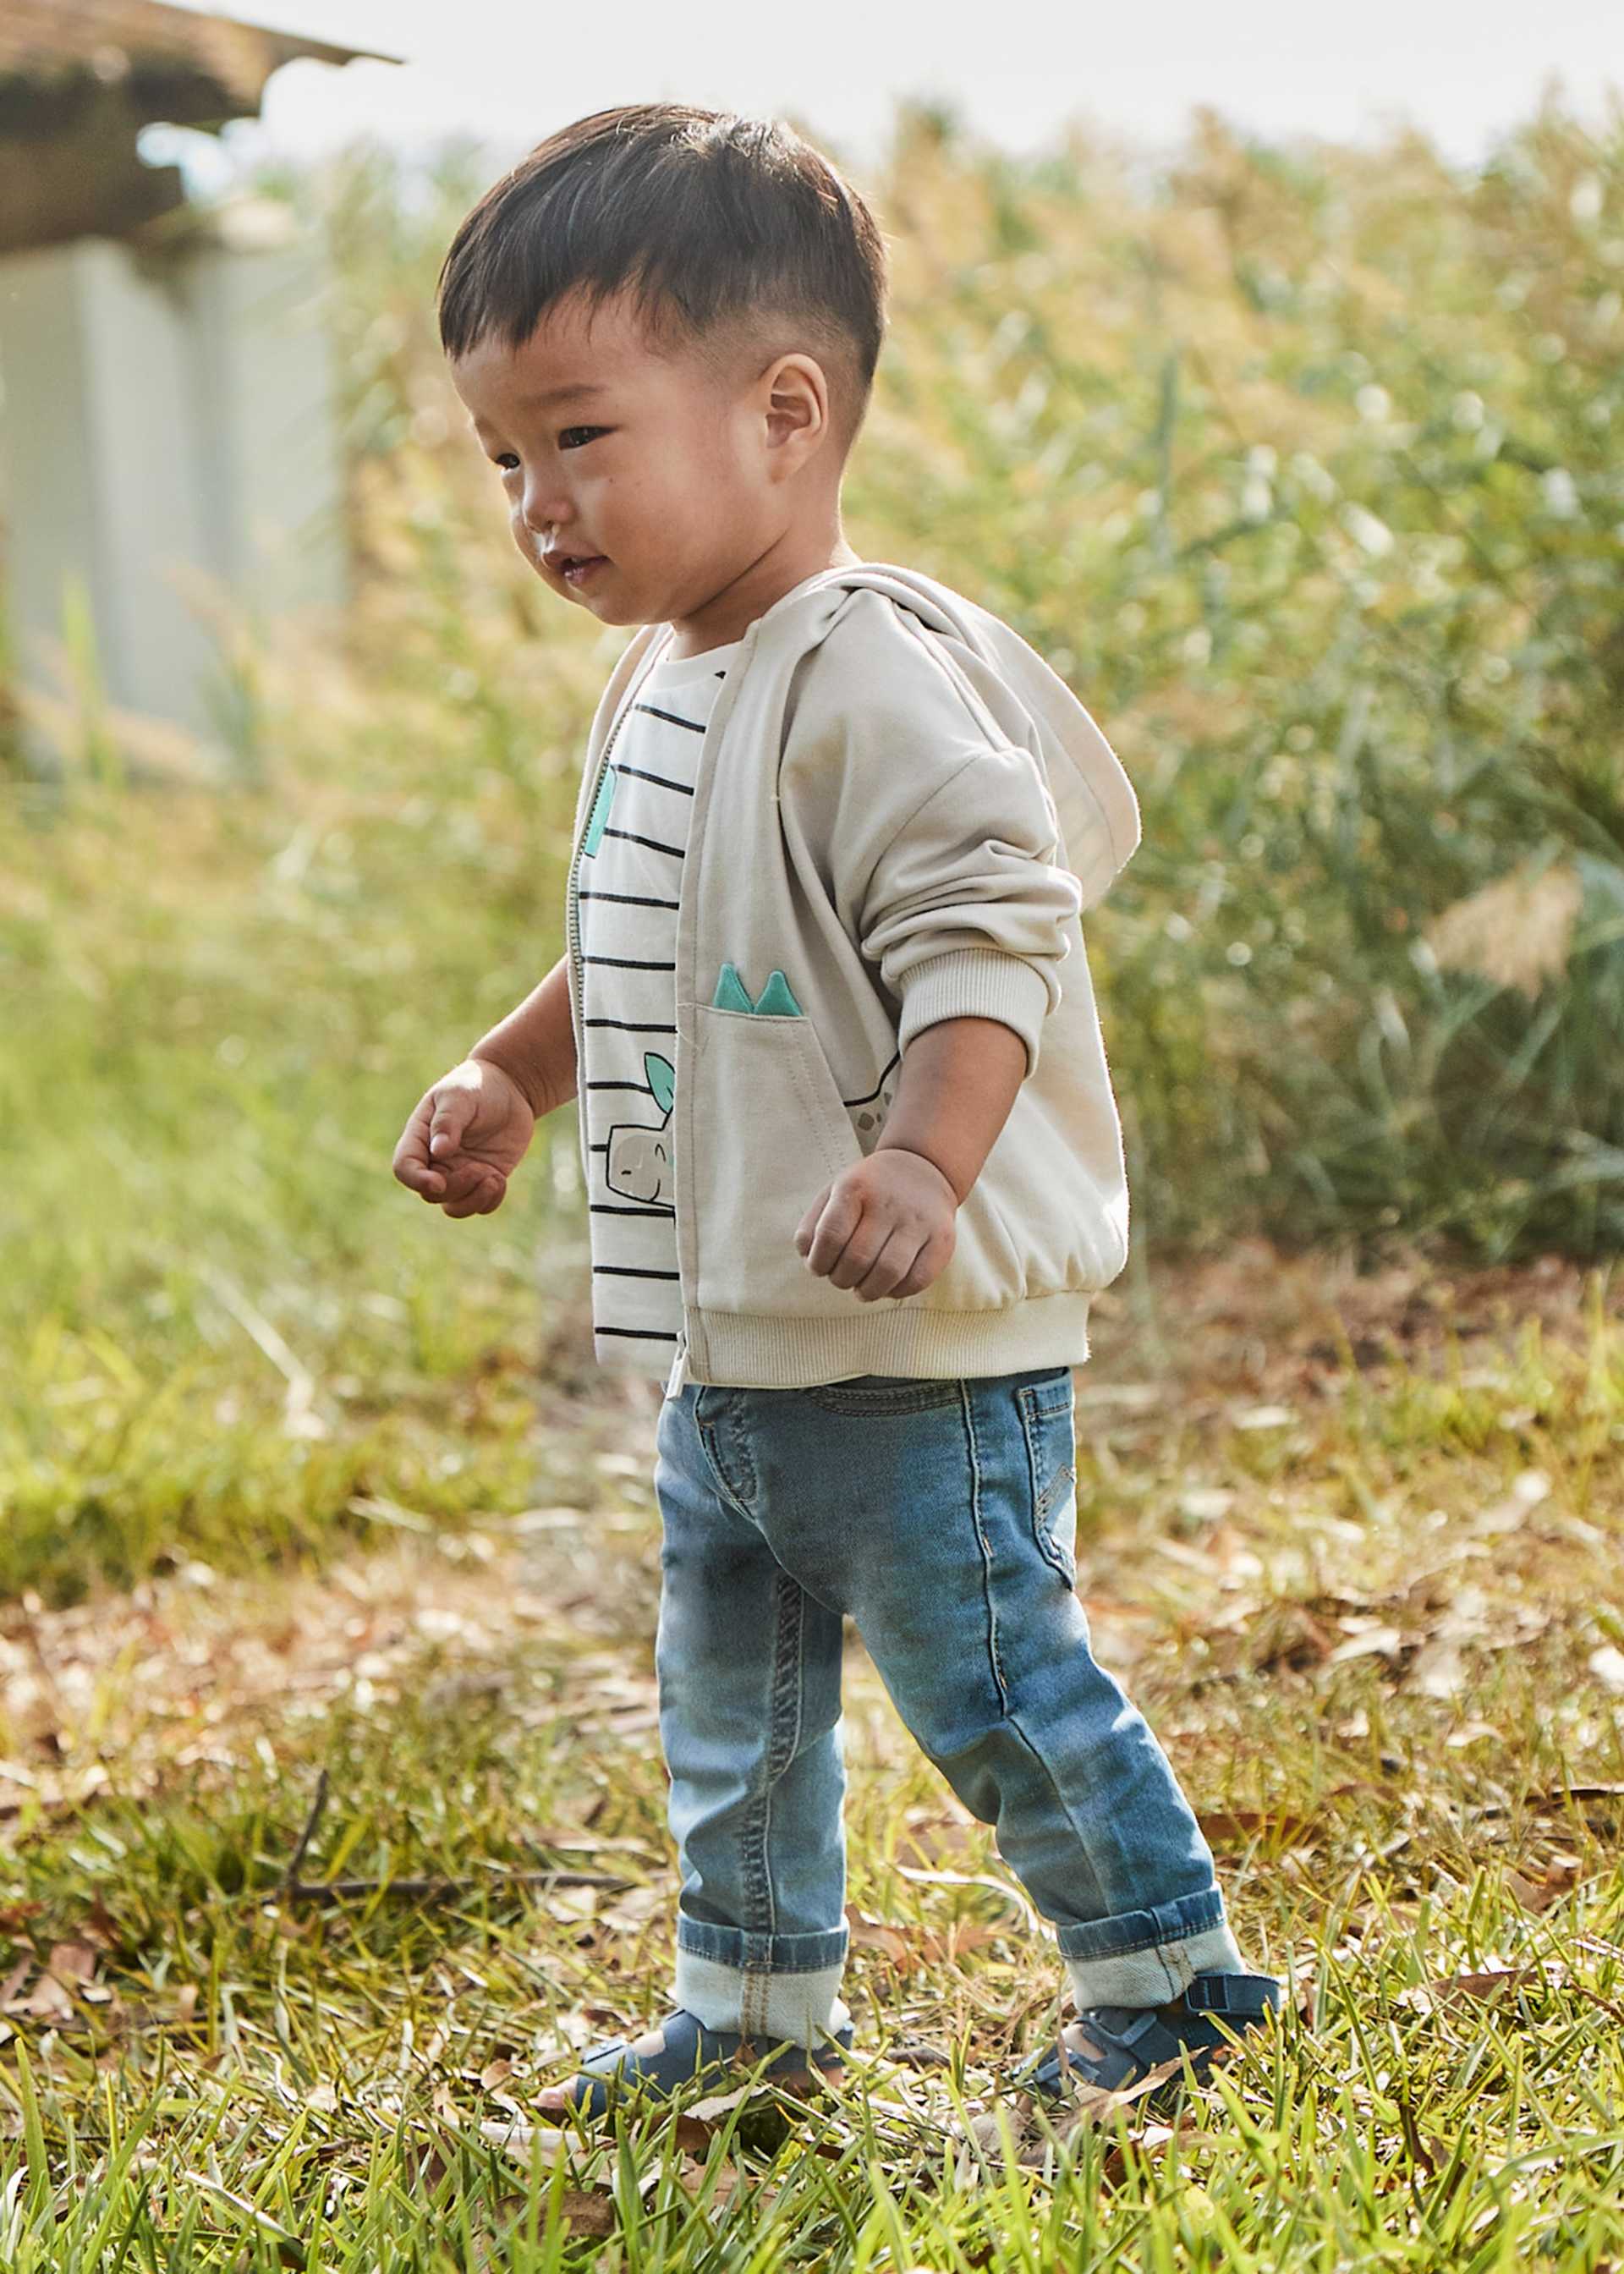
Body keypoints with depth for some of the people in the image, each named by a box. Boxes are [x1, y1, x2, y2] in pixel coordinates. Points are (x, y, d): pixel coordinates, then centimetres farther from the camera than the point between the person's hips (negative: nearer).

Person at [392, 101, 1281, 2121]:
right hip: (726, 1347, 10)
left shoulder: (872, 679, -19)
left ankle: (1166, 1973, 19)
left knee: (987, 1674, 1)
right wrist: (508, 1079, 20)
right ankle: (751, 2006, 35)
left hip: (919, 1348, -10)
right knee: (729, 1700, 19)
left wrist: (927, 1162, -38)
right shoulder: (656, 689, 11)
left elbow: (985, 936, -26)